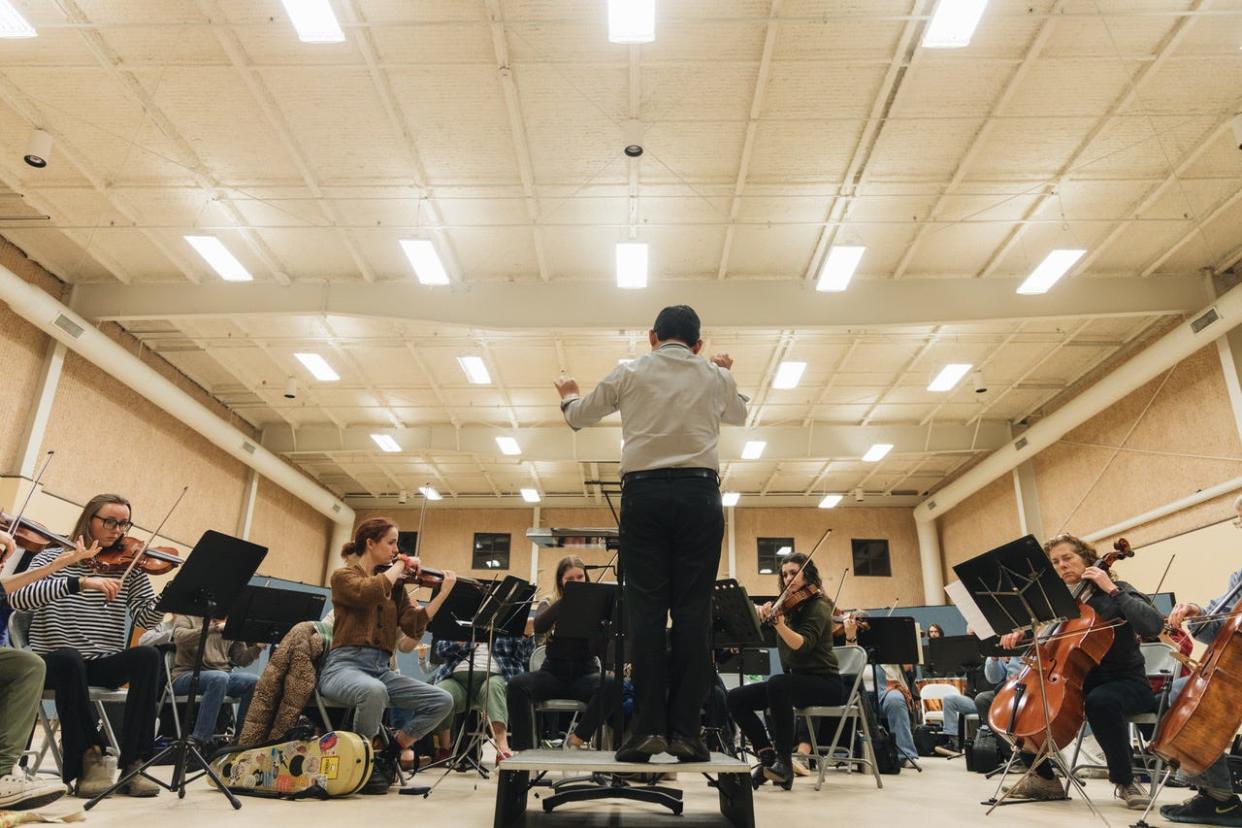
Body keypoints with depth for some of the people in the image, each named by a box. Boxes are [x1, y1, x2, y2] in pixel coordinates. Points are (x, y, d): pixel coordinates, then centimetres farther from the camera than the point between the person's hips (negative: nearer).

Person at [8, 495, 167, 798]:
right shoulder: (53, 558, 0)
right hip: (55, 662, -2)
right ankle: (90, 756, -21)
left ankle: (133, 762, -23)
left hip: (103, 665, 2)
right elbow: (17, 597, -20)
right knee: (70, 659, -37)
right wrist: (81, 582, -33)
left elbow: (146, 618, -5)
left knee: (149, 656, -29)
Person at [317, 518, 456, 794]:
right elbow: (370, 593, -23)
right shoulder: (343, 576, 1)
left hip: (381, 669, 6)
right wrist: (399, 566, -8)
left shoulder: (395, 587, 16)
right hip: (346, 664, -5)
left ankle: (388, 752, 4)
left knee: (442, 701, -12)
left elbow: (413, 627, 3)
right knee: (374, 691, -40)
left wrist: (444, 593, -3)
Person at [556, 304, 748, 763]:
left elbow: (579, 417, 21)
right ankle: (685, 729, -1)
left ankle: (648, 726, -4)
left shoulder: (628, 373, 9)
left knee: (645, 609, 0)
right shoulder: (715, 377, 13)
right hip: (699, 493, 1)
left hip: (644, 493, 0)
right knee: (693, 610, 0)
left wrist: (568, 396, 44)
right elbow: (739, 416, 34)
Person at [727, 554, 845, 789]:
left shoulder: (818, 606, -9)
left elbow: (802, 645, -25)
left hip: (823, 682, -7)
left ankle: (784, 761, -26)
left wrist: (780, 624, -43)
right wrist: (765, 612, -10)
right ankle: (768, 756, -5)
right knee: (736, 698, -10)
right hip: (794, 680, 7)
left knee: (777, 683, -38)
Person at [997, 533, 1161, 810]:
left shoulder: (1116, 592, -4)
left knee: (1100, 701, -40)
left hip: (1125, 683, -6)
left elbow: (1153, 624, -23)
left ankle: (1125, 781, -16)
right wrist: (1018, 635, -10)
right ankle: (1045, 779, 6)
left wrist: (1112, 589, -21)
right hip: (1078, 683, 6)